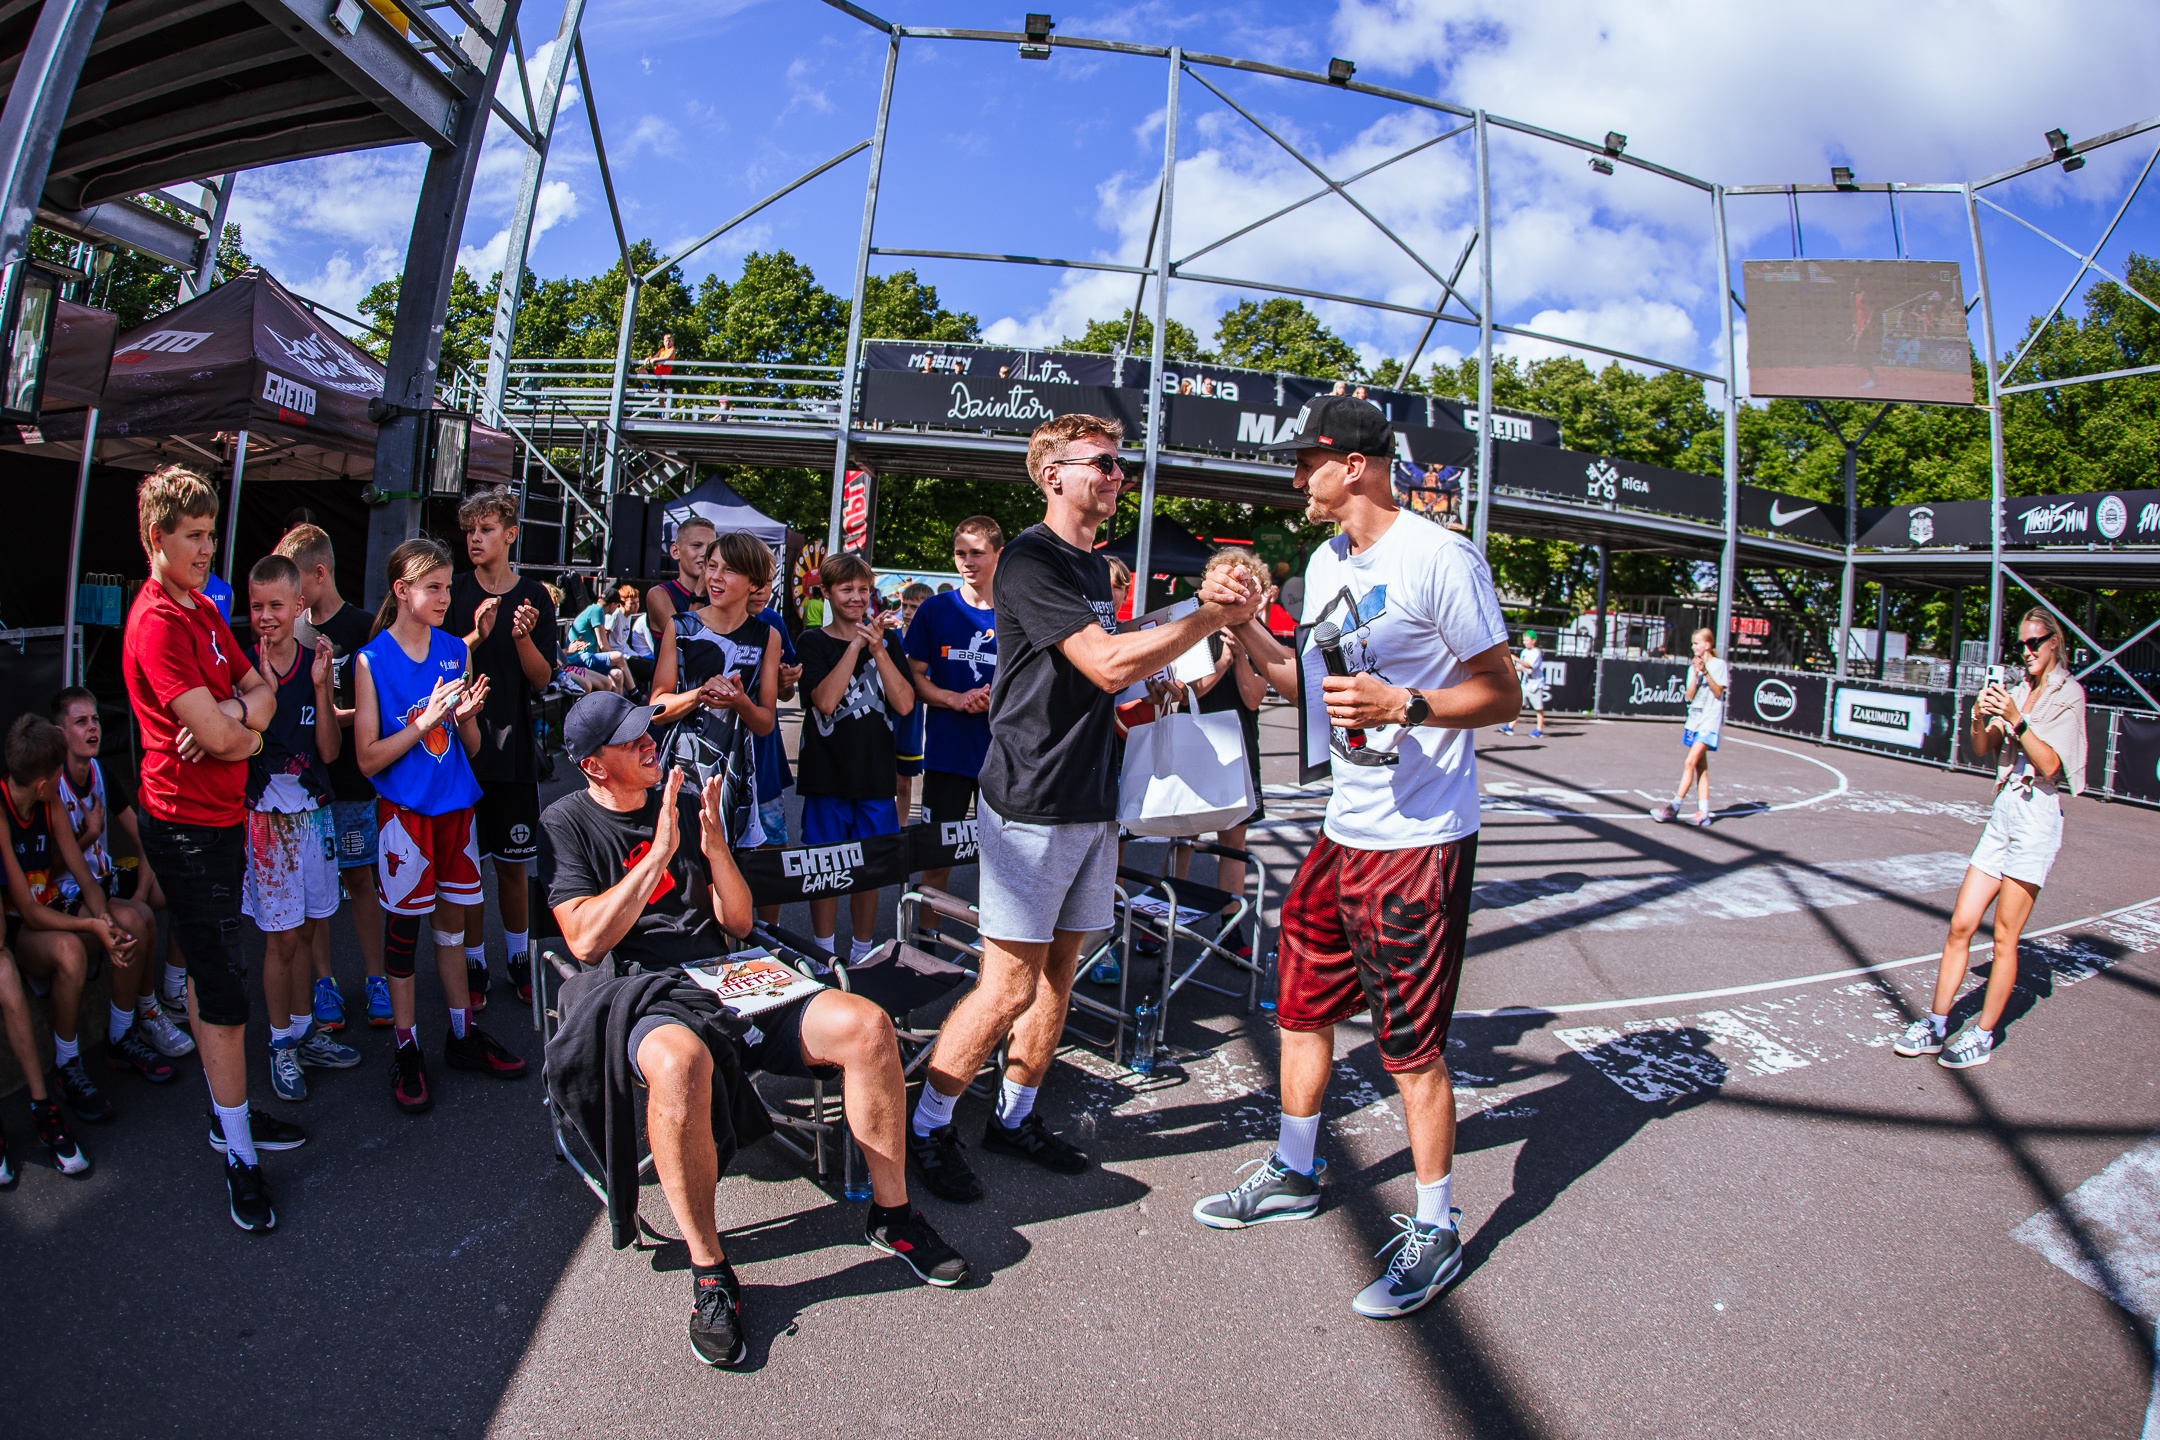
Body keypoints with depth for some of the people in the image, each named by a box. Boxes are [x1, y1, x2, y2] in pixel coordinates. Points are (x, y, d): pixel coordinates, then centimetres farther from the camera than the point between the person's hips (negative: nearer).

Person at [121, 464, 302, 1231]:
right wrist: (244, 724, -2)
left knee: (208, 973, 19)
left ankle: (230, 1117, 33)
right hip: (189, 824, -10)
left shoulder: (203, 609, 11)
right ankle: (239, 1157, 6)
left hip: (220, 816, 10)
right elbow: (216, 733, -24)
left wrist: (232, 716, -13)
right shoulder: (158, 621, -19)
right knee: (225, 991, -5)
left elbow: (260, 691, 8)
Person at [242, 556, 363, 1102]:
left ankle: (304, 1033, 28)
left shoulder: (316, 662, 2)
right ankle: (282, 1046, 17)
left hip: (312, 809, 4)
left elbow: (329, 751, -2)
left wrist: (321, 686, -13)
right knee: (283, 935, 2)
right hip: (267, 813, -4)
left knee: (308, 928, 14)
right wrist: (264, 690, -23)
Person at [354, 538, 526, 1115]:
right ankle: (405, 1049, 18)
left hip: (456, 803, 4)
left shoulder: (456, 651, 5)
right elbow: (368, 759, -9)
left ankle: (463, 1034, 26)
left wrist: (466, 716, -12)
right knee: (404, 927, 5)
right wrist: (423, 722, -20)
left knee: (453, 920, 14)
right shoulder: (372, 660, -7)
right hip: (405, 809, -4)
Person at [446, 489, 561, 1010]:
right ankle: (473, 964, 19)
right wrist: (476, 636, -20)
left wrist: (523, 637, -19)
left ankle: (518, 958, 26)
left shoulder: (534, 597, 2)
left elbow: (543, 678, 0)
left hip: (514, 746, 0)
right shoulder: (454, 594, 1)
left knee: (513, 864, 9)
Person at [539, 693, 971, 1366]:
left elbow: (737, 922, 12)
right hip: (639, 998, -4)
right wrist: (659, 852, -14)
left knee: (866, 1025, -18)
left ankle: (891, 1214, -2)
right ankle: (709, 1273, -25)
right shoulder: (567, 823, 4)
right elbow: (586, 940, -10)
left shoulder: (687, 803, 15)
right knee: (679, 1061, -42)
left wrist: (715, 847, -6)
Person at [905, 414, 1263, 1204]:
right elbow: (1107, 663, -22)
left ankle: (1015, 1116, 28)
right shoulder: (1030, 560, -12)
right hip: (1031, 804, -9)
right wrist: (1210, 615, -17)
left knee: (1059, 971, 13)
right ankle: (926, 1128, 13)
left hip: (1090, 802, 9)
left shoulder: (1096, 568, 17)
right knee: (1010, 984, -4)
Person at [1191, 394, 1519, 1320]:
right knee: (1302, 1007, 17)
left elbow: (1504, 696, -11)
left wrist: (1404, 705, -25)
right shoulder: (1326, 564, 12)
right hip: (1342, 830, 8)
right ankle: (1292, 1177, 37)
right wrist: (1244, 626, 4)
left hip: (1420, 840, -8)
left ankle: (1434, 1229, 21)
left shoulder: (1440, 559, -14)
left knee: (1412, 1041, 2)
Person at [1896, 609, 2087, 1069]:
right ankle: (1936, 1024, 10)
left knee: (2004, 936, -2)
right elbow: (1983, 750, 9)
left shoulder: (2068, 694, -4)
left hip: (2037, 816, -5)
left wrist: (2016, 719, -22)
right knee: (1961, 924, 3)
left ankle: (1982, 1035, 8)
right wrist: (1981, 717, -9)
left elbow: (2050, 765, -13)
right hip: (2003, 811, 6)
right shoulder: (2018, 689, 13)